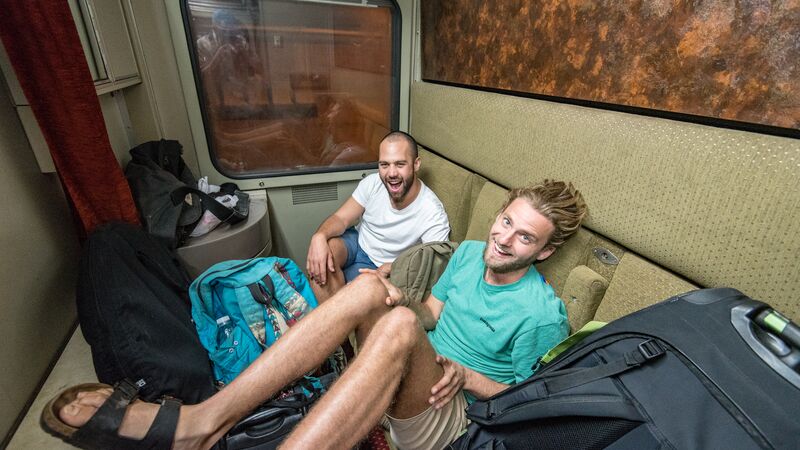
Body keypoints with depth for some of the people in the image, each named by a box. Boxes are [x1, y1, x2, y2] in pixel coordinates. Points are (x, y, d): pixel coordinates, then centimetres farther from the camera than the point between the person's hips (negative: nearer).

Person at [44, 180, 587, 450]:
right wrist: (401, 303, -11)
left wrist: (463, 373, -16)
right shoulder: (470, 251, 7)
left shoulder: (542, 314, -8)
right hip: (406, 374, 5)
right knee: (369, 286, -27)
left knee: (398, 325, -38)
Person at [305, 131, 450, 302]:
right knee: (320, 250, -27)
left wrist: (390, 268, -36)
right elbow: (341, 219, -11)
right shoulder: (372, 183, -15)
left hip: (382, 266, -3)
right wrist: (319, 236, -33)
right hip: (357, 242, 4)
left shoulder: (434, 215, -26)